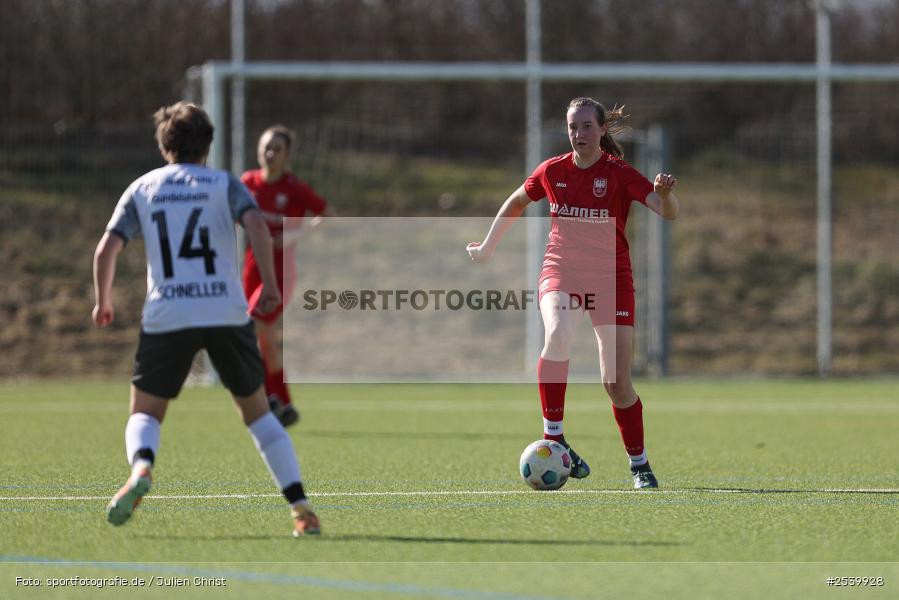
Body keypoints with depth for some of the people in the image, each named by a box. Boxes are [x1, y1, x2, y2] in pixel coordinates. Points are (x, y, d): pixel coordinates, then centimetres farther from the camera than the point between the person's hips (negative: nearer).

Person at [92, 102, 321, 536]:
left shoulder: (141, 190, 11)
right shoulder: (224, 184, 8)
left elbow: (106, 250, 3)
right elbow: (256, 224, -12)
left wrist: (103, 303, 17)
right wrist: (269, 284, -6)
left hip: (166, 317, 0)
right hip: (227, 313, 0)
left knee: (145, 413, 12)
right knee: (256, 410, 15)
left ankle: (141, 469, -23)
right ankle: (301, 509, 5)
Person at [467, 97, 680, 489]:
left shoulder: (620, 174, -10)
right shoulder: (553, 171, 0)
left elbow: (669, 213, -22)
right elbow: (516, 203, 20)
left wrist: (665, 194, -45)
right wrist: (487, 247, 26)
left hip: (611, 279, -1)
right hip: (560, 273, 1)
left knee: (617, 382, -5)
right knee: (557, 336, -33)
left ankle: (639, 464, 16)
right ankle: (553, 437, -24)